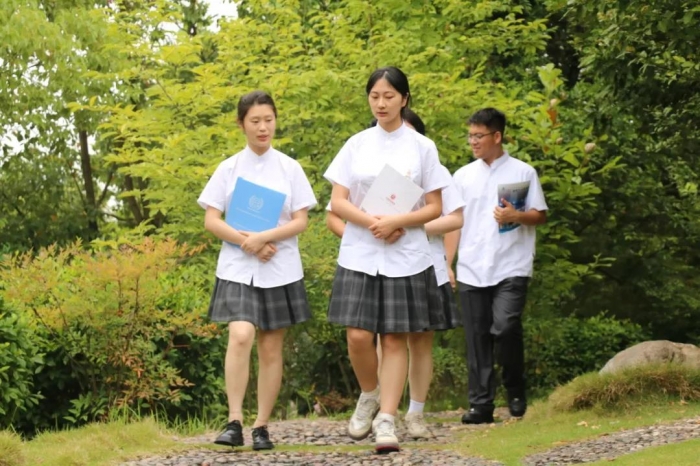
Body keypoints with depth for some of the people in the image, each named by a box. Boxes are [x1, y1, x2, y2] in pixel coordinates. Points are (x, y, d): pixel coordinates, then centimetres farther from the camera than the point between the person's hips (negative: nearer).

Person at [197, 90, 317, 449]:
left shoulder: (289, 168, 4)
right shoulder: (228, 169, 3)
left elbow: (300, 222, 0)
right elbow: (211, 221, 0)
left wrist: (264, 238, -15)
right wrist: (245, 241, -14)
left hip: (280, 270, 1)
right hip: (238, 269, -1)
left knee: (271, 349, 3)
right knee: (241, 336, -21)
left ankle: (262, 427, 10)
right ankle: (234, 421, -20)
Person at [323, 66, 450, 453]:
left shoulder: (422, 147, 3)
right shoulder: (356, 145, 6)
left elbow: (434, 207, 2)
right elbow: (337, 202, 3)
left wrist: (397, 222, -15)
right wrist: (371, 222, -14)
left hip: (406, 257, -1)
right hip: (359, 256, 1)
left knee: (395, 337, -2)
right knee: (358, 336, -7)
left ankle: (387, 420, 0)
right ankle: (369, 395, 20)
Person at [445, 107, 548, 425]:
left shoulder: (522, 172, 3)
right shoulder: (463, 176, 12)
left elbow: (541, 216, 5)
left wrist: (516, 216, -16)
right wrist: (447, 264, 5)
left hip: (510, 267, -4)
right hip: (472, 270, 4)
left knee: (505, 327, -18)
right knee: (477, 338, 3)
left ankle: (516, 391, 3)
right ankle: (481, 404, 7)